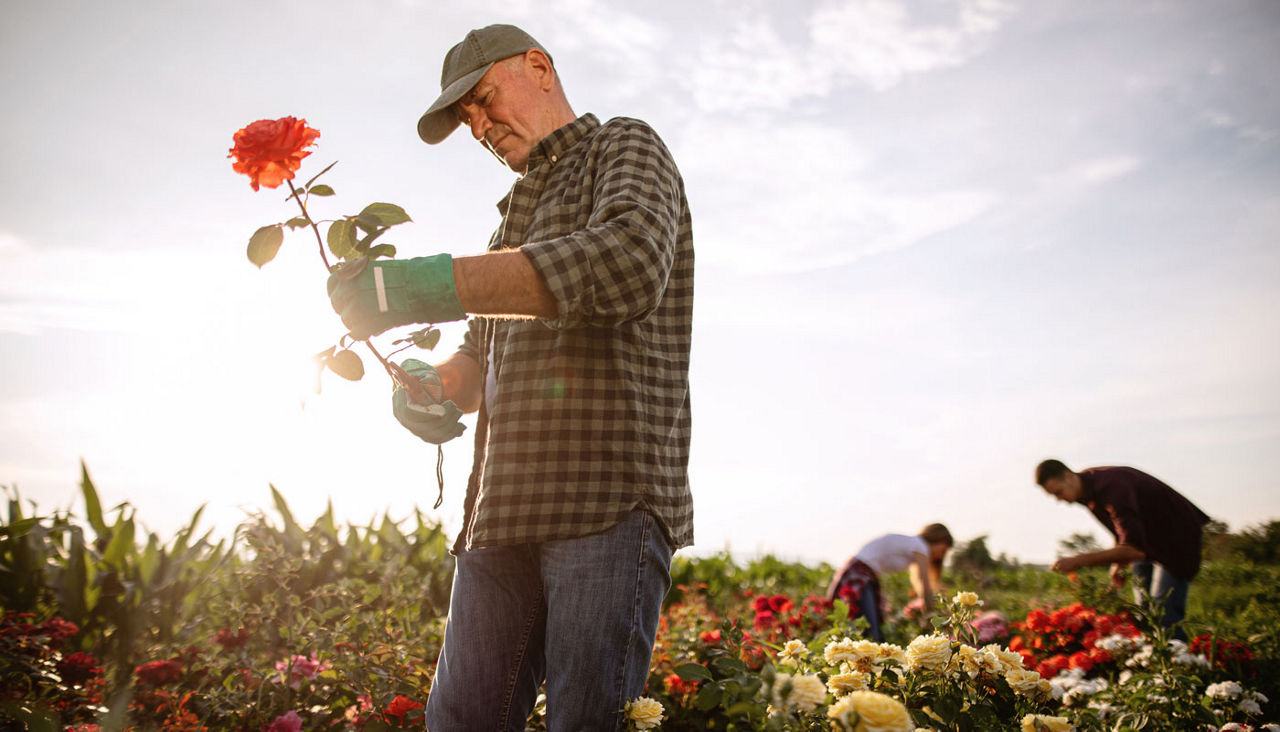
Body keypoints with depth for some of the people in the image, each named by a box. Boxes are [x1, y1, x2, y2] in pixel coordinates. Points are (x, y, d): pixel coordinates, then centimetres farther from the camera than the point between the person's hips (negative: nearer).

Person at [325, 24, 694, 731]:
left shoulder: (626, 148, 7)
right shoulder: (522, 213, 30)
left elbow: (629, 262, -18)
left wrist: (431, 283, -21)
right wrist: (431, 386, 3)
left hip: (611, 499, -7)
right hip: (507, 512, 7)